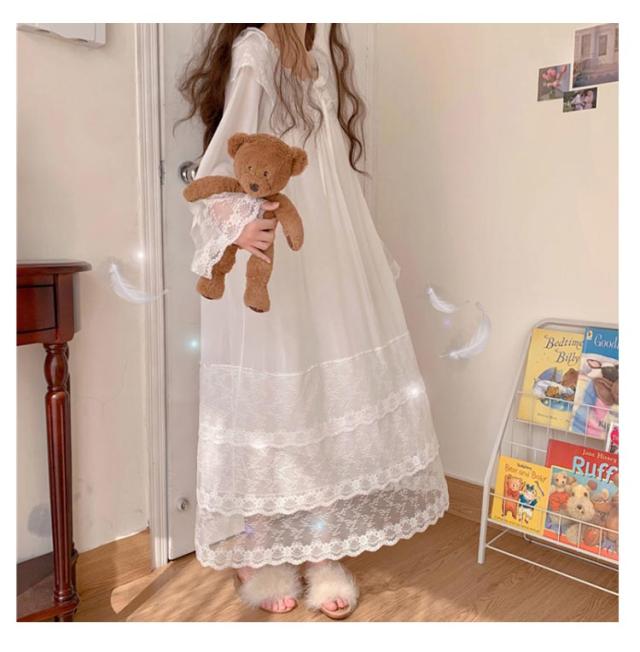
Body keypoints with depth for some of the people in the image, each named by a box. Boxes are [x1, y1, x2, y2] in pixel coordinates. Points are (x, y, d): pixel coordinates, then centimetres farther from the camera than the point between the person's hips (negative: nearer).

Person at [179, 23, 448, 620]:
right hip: (268, 265, -7)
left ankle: (320, 553, 22)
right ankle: (257, 556, 20)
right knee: (268, 400, 0)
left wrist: (371, 254, 21)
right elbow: (220, 160, -15)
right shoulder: (252, 50, -5)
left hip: (328, 266, 7)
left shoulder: (323, 55, 18)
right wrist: (236, 223, -36)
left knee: (332, 397, 7)